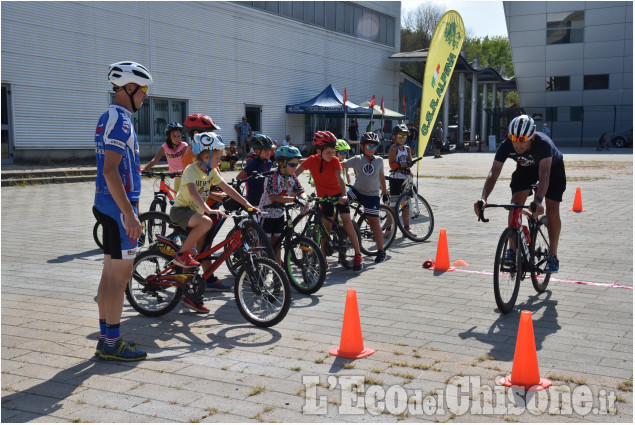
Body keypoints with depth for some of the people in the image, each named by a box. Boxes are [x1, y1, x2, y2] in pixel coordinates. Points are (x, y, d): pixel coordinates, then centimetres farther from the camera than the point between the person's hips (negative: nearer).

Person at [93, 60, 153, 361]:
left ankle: (106, 338, 21)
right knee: (120, 275, -5)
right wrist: (129, 213, -24)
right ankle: (112, 344, 2)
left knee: (111, 273, 14)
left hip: (108, 204, 11)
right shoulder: (120, 121, -15)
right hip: (118, 206, -11)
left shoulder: (109, 118, 17)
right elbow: (110, 171, -23)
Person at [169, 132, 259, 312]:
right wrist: (208, 210, -50)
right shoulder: (191, 170, -19)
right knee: (206, 222, -37)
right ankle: (181, 254, -18)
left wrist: (246, 204, -5)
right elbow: (193, 192, -35)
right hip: (180, 210, -8)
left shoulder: (211, 171, 3)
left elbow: (226, 187, 4)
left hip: (196, 211, 8)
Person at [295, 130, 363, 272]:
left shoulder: (335, 161, -15)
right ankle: (323, 259, 11)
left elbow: (340, 178, -29)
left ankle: (358, 255, -4)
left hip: (338, 194, -1)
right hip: (324, 196, 1)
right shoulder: (312, 160, -12)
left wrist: (344, 195, -43)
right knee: (326, 227, 0)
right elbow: (295, 174, -12)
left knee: (347, 223, -11)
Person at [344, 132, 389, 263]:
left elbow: (381, 177, 15)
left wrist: (385, 193, 18)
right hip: (357, 191, 1)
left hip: (372, 195, 0)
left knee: (374, 222, -2)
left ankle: (381, 251, 7)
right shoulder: (357, 159, -3)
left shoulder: (379, 160, 4)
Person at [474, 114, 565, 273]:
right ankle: (512, 251, -8)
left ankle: (553, 257, 0)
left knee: (552, 209, -13)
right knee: (515, 203, -17)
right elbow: (493, 173, -36)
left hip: (553, 167, -2)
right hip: (525, 168, 3)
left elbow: (544, 175, -52)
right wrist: (483, 198, -53)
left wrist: (538, 201, -67)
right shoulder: (506, 146, -31)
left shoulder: (543, 143, -41)